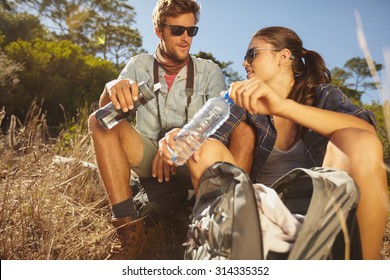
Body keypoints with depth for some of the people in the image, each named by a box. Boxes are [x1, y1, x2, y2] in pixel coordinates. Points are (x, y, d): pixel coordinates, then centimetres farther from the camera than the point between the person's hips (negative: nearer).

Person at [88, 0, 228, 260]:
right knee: (100, 121, -22)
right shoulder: (140, 65, 6)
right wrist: (112, 88, -33)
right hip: (148, 156, 2)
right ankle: (129, 228, -28)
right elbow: (105, 108, -7)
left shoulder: (209, 71, 3)